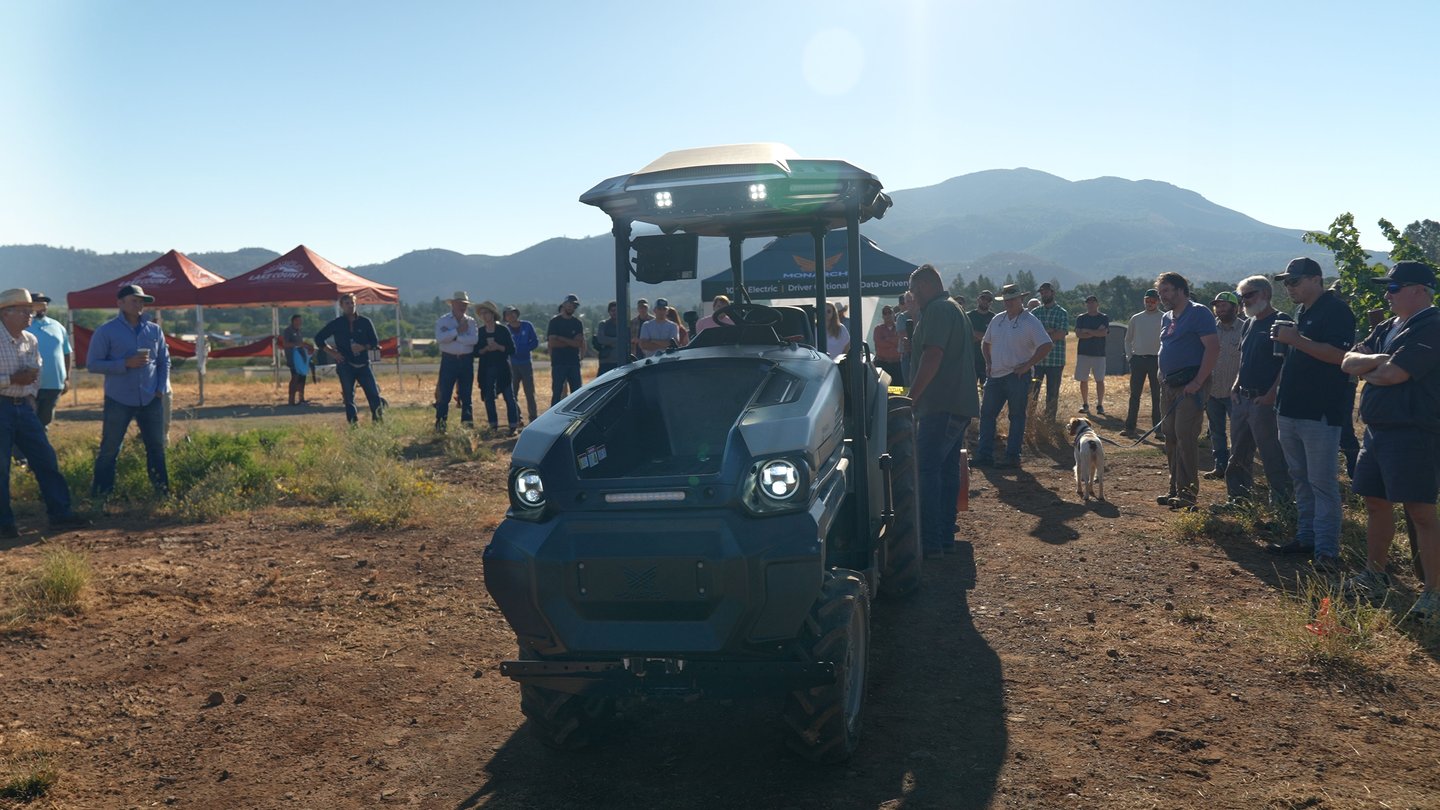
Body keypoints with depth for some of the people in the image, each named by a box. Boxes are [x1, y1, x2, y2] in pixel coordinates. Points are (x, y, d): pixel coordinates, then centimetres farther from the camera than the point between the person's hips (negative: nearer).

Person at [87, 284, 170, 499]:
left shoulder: (154, 330, 6)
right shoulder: (106, 331, -5)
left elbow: (164, 361, 14)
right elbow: (92, 364, -7)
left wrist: (160, 389, 4)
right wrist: (126, 363, -18)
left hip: (151, 400, 4)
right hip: (119, 401, -3)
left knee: (157, 447, 9)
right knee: (109, 449, 2)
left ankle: (162, 490, 19)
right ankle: (100, 493, 12)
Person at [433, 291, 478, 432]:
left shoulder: (471, 322, 9)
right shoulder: (442, 320, 3)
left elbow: (474, 340, -9)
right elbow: (440, 338, -15)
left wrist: (453, 337, -13)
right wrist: (457, 331, -13)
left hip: (467, 361, 3)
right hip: (449, 360, -3)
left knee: (466, 395, 7)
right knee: (444, 394, -4)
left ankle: (468, 423, 13)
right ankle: (440, 424, 2)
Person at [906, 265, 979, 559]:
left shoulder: (937, 310, -12)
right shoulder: (955, 309, 22)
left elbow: (933, 355, -23)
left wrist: (913, 395, -20)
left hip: (942, 407, -11)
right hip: (960, 404, 11)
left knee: (927, 471, -10)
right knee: (948, 471, 12)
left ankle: (930, 543, -10)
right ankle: (945, 537, 17)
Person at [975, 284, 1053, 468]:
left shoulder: (1030, 322, -8)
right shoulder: (997, 320, 11)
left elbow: (1047, 345, -15)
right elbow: (986, 343, 24)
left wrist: (1027, 365, -16)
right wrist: (988, 362, 9)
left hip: (1017, 377, -6)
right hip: (995, 376, 6)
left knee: (1017, 417, 3)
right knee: (986, 414, 5)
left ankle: (1012, 456, 9)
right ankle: (984, 456, 9)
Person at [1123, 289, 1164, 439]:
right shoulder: (1136, 318, 10)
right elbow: (1128, 339, 17)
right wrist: (1129, 356, 7)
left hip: (1156, 360, -3)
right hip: (1138, 359, 3)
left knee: (1157, 396, -1)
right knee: (1134, 395, 5)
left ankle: (1159, 429, 3)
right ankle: (1130, 427, 10)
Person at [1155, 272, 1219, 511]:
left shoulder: (1198, 313, -9)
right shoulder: (1166, 318, 17)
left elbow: (1213, 347, -16)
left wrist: (1198, 382, -21)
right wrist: (1163, 379, 16)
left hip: (1191, 385, -9)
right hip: (1170, 386, 9)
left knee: (1185, 436, -13)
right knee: (1171, 438, 10)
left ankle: (1188, 492, -10)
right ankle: (1176, 489, 18)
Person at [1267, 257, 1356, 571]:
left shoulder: (1336, 311, -10)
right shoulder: (1300, 313, 18)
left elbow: (1340, 355, -22)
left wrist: (1296, 340, -22)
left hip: (1321, 412, -9)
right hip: (1291, 410, 9)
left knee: (1322, 483, -8)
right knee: (1301, 480, 14)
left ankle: (1326, 550, -5)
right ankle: (1306, 537, 22)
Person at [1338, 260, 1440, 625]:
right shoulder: (1387, 328, 16)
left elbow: (1393, 373, -21)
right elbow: (1348, 362, 9)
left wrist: (1367, 371, 0)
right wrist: (1375, 361, -12)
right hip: (1376, 430, 9)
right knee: (1376, 503, 16)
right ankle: (1375, 576, 28)